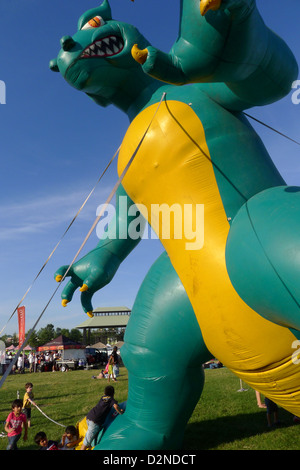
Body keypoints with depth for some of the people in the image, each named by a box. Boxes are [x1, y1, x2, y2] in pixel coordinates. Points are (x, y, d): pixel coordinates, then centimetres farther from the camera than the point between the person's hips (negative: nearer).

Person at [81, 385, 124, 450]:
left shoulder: (103, 397, 23)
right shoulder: (111, 399, 5)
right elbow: (116, 406, -16)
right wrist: (121, 412, 2)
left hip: (89, 416, 7)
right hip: (95, 420, -7)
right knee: (87, 441, -3)